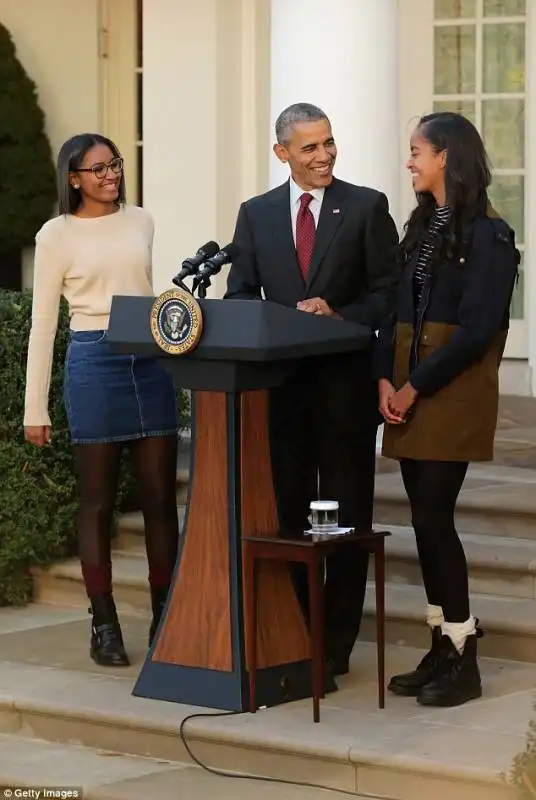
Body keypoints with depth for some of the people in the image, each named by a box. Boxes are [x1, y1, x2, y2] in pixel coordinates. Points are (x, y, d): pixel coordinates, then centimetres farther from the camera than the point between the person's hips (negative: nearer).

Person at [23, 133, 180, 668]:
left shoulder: (142, 222, 10)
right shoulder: (57, 234, 1)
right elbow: (43, 323, 1)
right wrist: (35, 409, -2)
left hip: (151, 361, 3)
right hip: (94, 362, -3)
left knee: (160, 496, 4)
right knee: (98, 500, 3)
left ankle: (165, 619, 12)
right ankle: (104, 625, 9)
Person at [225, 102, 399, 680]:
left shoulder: (367, 207, 1)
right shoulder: (256, 214, 9)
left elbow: (389, 290, -2)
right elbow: (239, 295, 9)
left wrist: (340, 317, -17)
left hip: (346, 379, -3)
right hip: (280, 378, 3)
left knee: (347, 515, 2)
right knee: (286, 512, 7)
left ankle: (335, 645, 8)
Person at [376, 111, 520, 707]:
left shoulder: (487, 235, -9)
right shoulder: (421, 228, 15)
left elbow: (476, 328, -15)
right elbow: (396, 309, 13)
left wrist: (416, 387, -15)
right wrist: (385, 378, -2)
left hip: (452, 391, -7)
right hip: (408, 391, 7)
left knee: (433, 517, -9)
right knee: (426, 519, 7)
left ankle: (462, 661, -1)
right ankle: (442, 649, 14)